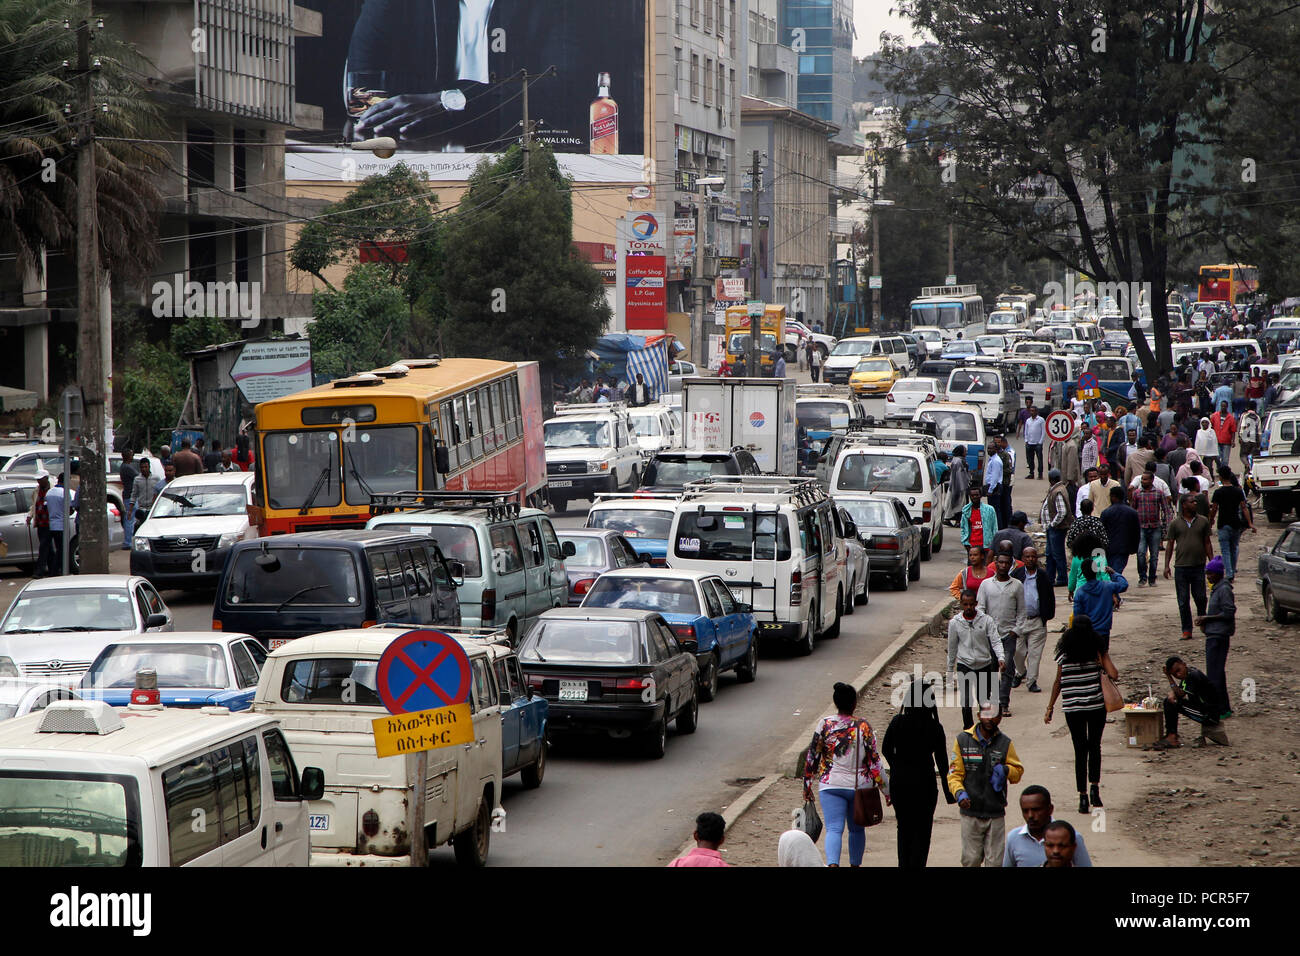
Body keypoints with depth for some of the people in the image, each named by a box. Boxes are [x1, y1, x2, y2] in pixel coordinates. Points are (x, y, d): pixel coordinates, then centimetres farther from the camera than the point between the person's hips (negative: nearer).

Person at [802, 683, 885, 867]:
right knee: (856, 829, 19)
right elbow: (875, 762, -7)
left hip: (831, 786, 0)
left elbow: (811, 758, 0)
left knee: (834, 829, -6)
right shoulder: (863, 727, -7)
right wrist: (885, 789, 0)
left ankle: (832, 863, -29)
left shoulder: (825, 725, -4)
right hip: (859, 786, 0)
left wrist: (807, 785, 11)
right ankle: (855, 865, 29)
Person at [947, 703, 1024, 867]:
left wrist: (1005, 770, -11)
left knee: (995, 861, 0)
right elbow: (954, 774, 2)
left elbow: (1018, 772, 11)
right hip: (970, 812, -1)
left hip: (996, 813, 1)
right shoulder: (963, 740, 0)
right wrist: (959, 792, -18)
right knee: (970, 860, 1)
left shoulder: (1005, 743, 4)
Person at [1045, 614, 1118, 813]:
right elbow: (1113, 675, -12)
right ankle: (1094, 786, 5)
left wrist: (1050, 708, 10)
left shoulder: (1064, 653, -3)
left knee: (1080, 749, 5)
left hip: (1072, 707, 0)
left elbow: (1058, 682, 2)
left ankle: (1083, 796, 2)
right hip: (1096, 705, 0)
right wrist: (1103, 665, 9)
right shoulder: (1098, 649, -5)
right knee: (1094, 746, 17)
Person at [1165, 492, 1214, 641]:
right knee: (1183, 601, 1)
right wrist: (1166, 565, 0)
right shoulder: (1175, 523, 4)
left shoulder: (1203, 521, 7)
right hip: (1181, 566, 0)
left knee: (1200, 598, 3)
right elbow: (1170, 545, 7)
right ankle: (1187, 630, 7)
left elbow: (1207, 543, 11)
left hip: (1199, 566, 0)